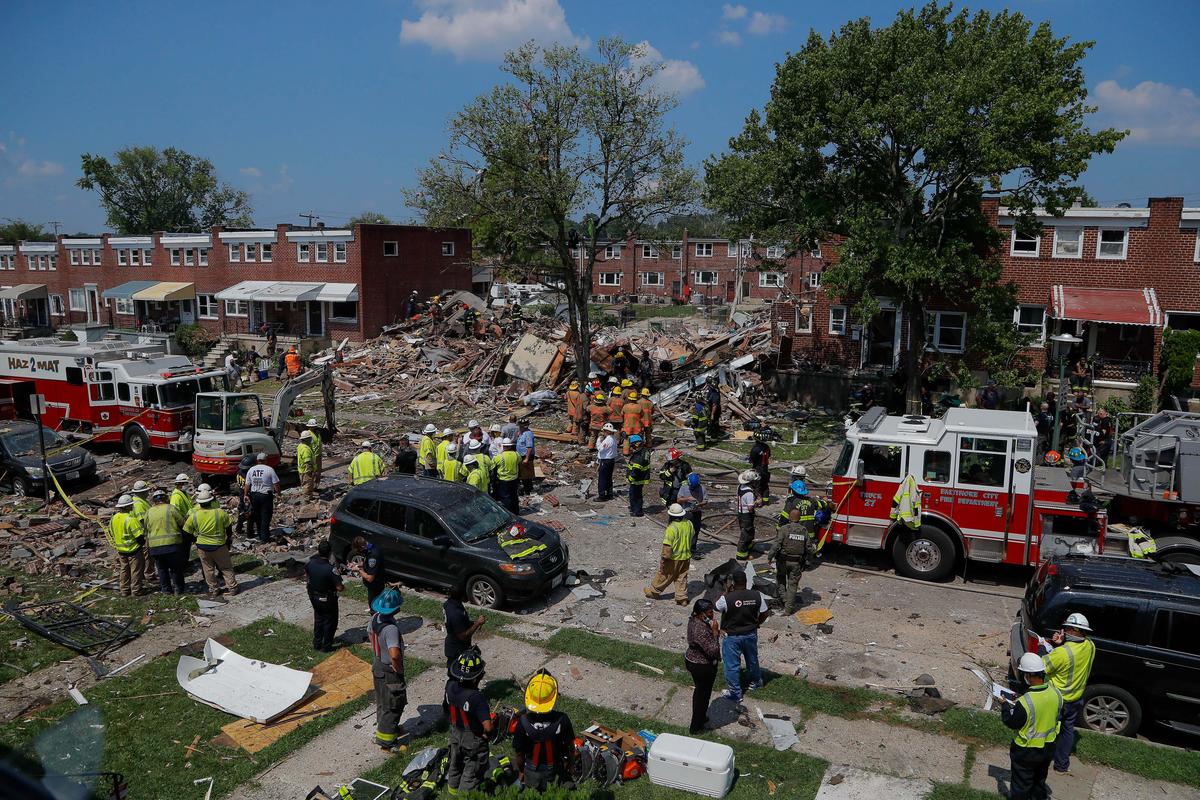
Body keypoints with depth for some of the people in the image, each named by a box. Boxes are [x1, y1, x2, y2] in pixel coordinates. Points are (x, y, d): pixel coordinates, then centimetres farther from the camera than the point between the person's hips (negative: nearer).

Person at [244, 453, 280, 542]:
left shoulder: (251, 470, 3)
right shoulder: (269, 469, -10)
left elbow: (247, 484, 6)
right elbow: (276, 483, -10)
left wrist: (246, 495, 14)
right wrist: (277, 493, 2)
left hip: (254, 495, 4)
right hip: (266, 495, -4)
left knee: (257, 517, 16)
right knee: (265, 517, 2)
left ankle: (260, 536, 25)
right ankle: (264, 537, 4)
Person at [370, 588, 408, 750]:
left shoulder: (375, 618, -8)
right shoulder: (391, 628, -35)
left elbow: (369, 633, 13)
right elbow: (395, 655, -41)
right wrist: (399, 670, -22)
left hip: (377, 664, 9)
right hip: (389, 671, -8)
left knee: (382, 701, 25)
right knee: (394, 705, 8)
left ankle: (387, 727, 44)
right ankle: (385, 738, 18)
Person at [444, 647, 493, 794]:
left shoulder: (450, 686, -18)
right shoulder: (477, 697, -36)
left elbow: (445, 709, 1)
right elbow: (488, 727, -37)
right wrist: (487, 734, -16)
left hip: (455, 735, 6)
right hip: (474, 741, -6)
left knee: (455, 765, 29)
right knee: (471, 774, 16)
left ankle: (453, 789, 51)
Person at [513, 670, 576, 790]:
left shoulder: (523, 721, -26)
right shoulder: (562, 720, -26)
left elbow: (518, 752, -13)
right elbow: (570, 748, -12)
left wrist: (520, 771, 6)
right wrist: (569, 766, 8)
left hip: (531, 771, 0)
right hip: (554, 771, 0)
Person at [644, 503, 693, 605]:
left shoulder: (672, 528, -26)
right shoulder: (688, 524, -4)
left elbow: (667, 546, -25)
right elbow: (692, 537, 13)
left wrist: (664, 558, -14)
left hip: (673, 558, -5)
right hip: (686, 557, 5)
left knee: (664, 576, 13)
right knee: (682, 578, 16)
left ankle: (653, 591, 30)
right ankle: (682, 598, 17)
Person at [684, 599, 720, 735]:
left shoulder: (693, 619, -6)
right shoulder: (702, 631, -36)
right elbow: (713, 651, -31)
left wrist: (714, 631, -1)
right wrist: (715, 632, -28)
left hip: (691, 660, 9)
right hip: (703, 667, -9)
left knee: (699, 690, 28)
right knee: (703, 695, 11)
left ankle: (699, 717, 49)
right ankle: (695, 728, 29)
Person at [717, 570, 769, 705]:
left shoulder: (727, 598, -26)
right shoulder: (756, 596, -15)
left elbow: (716, 606, -5)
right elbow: (764, 614, -3)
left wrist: (727, 591, -6)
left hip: (732, 637, -4)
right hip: (751, 634, 4)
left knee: (732, 665, 11)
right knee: (752, 660, 27)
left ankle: (735, 694, 21)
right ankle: (757, 682, 50)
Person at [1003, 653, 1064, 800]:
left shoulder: (1025, 702, -36)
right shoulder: (1056, 693, -16)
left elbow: (1011, 722, -20)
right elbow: (1057, 716, 4)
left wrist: (1006, 706, -2)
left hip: (1026, 752, -6)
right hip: (1048, 748, 6)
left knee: (1021, 785, 15)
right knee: (1040, 778, 30)